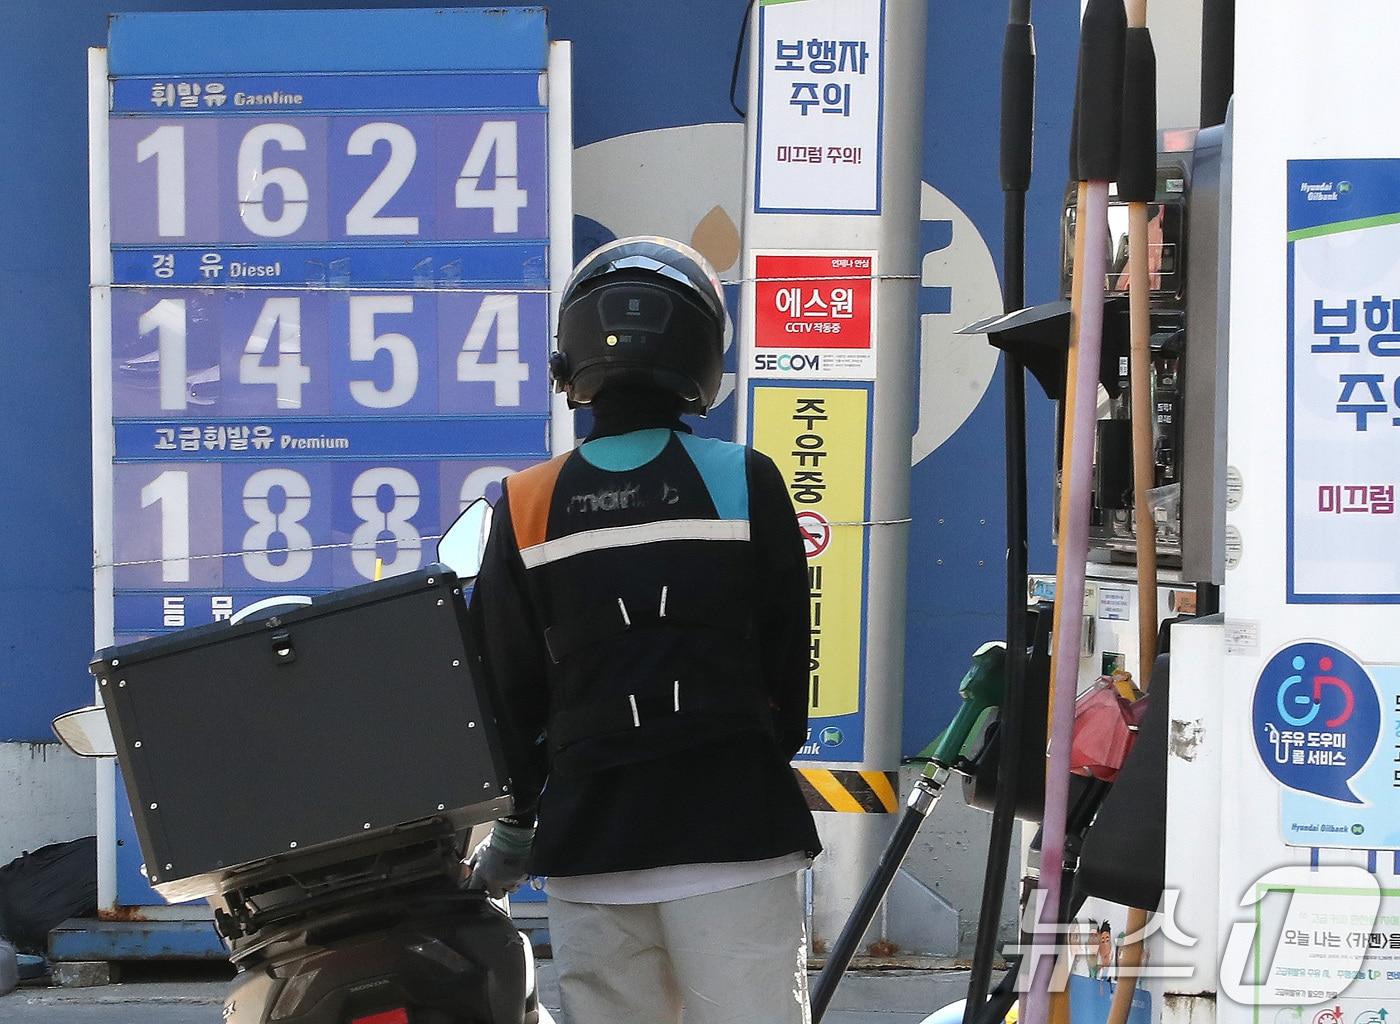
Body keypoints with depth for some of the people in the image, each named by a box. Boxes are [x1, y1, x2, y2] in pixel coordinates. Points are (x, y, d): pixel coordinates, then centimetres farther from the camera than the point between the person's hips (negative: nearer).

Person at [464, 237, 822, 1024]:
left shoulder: (528, 508, 2)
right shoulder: (745, 483, -3)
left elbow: (508, 685, 8)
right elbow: (788, 660, 5)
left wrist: (516, 824, 21)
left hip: (588, 838, 2)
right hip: (734, 830, -2)